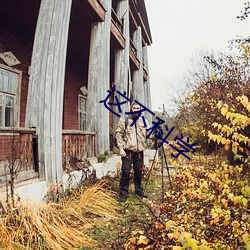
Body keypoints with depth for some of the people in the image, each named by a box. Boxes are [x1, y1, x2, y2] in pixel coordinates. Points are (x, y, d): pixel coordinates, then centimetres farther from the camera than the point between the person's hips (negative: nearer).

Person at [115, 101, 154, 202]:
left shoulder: (144, 121, 11)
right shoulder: (124, 120, 0)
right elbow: (118, 134, -3)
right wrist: (121, 148, -11)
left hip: (139, 151, 4)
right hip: (128, 151, -4)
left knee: (139, 171, 15)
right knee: (126, 172, -1)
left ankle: (139, 190, 32)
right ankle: (123, 194, 13)